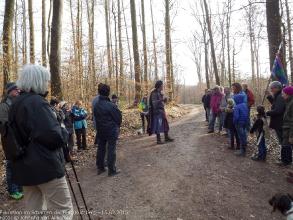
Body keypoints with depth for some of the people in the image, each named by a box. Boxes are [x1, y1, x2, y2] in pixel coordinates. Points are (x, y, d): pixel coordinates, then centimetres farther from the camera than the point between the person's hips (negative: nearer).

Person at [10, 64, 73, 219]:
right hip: (46, 166, -9)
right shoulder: (37, 102, -18)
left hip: (25, 166, 9)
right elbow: (54, 136, -25)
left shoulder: (16, 103, 9)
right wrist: (62, 131, -4)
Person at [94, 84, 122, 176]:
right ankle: (112, 170, 8)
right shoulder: (111, 105, -20)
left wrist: (99, 127, 14)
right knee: (111, 150, 1)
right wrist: (117, 126, 6)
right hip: (111, 131, -6)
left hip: (100, 130, 6)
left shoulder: (96, 106, -1)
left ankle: (100, 168, 27)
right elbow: (118, 117, -12)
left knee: (101, 149, 16)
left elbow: (96, 118, 4)